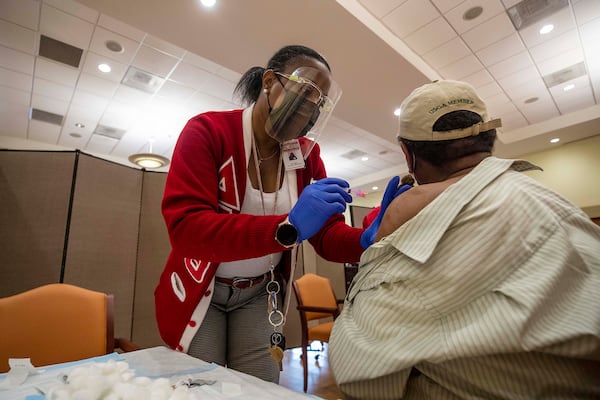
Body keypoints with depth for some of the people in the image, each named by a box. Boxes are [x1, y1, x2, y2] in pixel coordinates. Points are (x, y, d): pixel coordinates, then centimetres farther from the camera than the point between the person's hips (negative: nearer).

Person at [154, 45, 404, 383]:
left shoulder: (307, 154, -4)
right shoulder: (207, 131, -18)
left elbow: (328, 235, -9)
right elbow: (185, 227, -31)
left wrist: (367, 241, -32)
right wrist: (288, 227, -42)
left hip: (260, 294, 4)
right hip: (198, 291, -3)